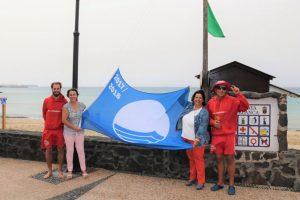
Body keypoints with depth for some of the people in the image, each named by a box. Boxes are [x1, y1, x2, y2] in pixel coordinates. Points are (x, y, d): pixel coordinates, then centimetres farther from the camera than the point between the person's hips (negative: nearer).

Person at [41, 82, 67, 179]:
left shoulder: (64, 101, -3)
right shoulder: (46, 100, 2)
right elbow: (44, 114, 15)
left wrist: (60, 123, 1)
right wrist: (49, 123, 12)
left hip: (59, 129, -1)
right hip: (48, 129, 2)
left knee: (60, 150, 4)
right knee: (48, 150, 5)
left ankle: (60, 170, 18)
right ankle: (49, 171, 19)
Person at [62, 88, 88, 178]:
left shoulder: (82, 105, -2)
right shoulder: (66, 107, -12)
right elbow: (64, 120, -16)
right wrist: (74, 127, -16)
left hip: (79, 132, 2)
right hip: (68, 132, -2)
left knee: (81, 150, 5)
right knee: (70, 151, 5)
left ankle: (84, 170, 15)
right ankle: (69, 171, 18)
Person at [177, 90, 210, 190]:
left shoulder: (204, 112, -14)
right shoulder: (189, 107, 4)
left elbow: (203, 127, -22)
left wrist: (197, 139, -31)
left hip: (197, 140, -6)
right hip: (186, 138, 6)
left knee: (198, 159, 1)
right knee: (191, 159, 16)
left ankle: (201, 181, 12)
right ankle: (192, 178, 30)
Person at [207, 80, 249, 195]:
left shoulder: (232, 100, -4)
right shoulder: (210, 102, 6)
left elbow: (245, 107, -17)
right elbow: (208, 117, 14)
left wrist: (238, 94, -25)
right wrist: (213, 122, -6)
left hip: (229, 134, -3)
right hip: (216, 135, 3)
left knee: (230, 159, 1)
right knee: (219, 158, 11)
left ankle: (231, 185, 13)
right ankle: (220, 183, 24)